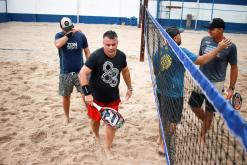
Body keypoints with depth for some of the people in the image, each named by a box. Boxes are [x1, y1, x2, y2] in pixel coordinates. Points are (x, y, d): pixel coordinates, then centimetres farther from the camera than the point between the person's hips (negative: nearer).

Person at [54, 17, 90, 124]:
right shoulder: (59, 35, -5)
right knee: (66, 96, 11)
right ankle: (67, 117, 30)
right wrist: (69, 34, -23)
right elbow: (58, 45, -28)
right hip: (65, 73, 0)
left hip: (80, 71, 0)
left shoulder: (81, 35, -4)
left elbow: (87, 52, 4)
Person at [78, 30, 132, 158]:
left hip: (113, 97, 3)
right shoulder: (96, 56, -23)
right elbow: (82, 74, -24)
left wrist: (129, 88, 16)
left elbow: (125, 71, 12)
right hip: (96, 96, -2)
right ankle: (96, 136, 52)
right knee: (96, 119, 18)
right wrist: (87, 93, -31)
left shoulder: (121, 55, -8)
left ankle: (107, 148, 24)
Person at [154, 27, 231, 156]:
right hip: (174, 93, -7)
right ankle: (163, 145, 23)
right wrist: (219, 48, -9)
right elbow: (201, 60, -18)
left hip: (161, 90, 7)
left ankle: (161, 138, 43)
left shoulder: (159, 51, -1)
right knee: (172, 121, 11)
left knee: (163, 116, 26)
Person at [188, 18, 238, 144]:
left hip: (216, 84, -4)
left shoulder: (230, 47, -14)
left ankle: (202, 135, 30)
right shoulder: (205, 40, -3)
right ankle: (206, 123, 41)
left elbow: (234, 68, -5)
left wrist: (231, 88, -6)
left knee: (209, 112, 8)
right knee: (194, 105, 13)